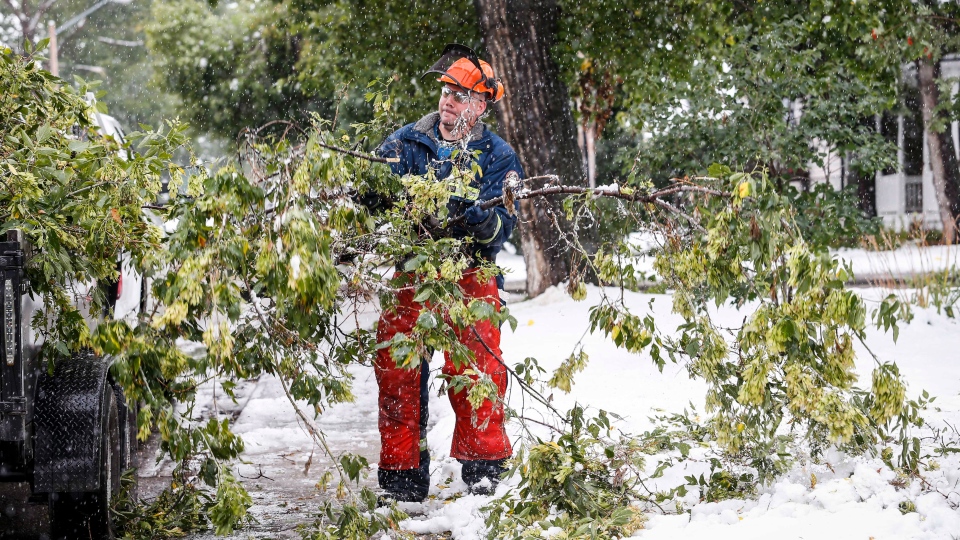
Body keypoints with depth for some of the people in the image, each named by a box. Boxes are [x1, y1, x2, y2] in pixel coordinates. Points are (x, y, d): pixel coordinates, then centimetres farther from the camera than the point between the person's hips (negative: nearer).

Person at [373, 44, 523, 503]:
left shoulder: (498, 156, 2)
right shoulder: (406, 142, 7)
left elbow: (502, 226, -10)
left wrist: (468, 213, -30)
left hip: (470, 276, -2)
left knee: (477, 369, -12)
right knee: (397, 368, -4)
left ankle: (483, 465, 4)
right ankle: (402, 474, 6)